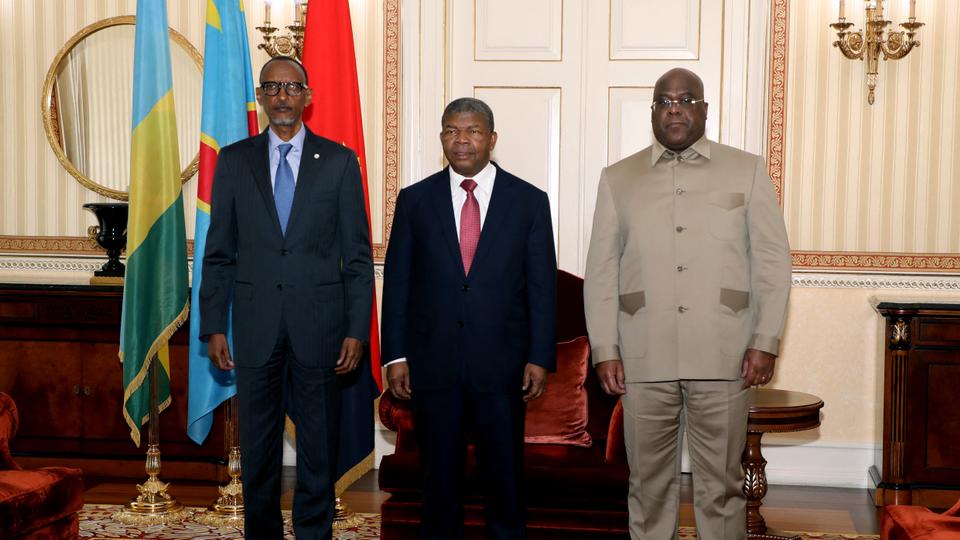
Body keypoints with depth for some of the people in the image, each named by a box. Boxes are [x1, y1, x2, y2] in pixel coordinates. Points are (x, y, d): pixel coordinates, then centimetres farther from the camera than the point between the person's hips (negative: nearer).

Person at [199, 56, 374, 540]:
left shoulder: (338, 161, 3)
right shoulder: (234, 160, 6)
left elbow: (358, 254, 2)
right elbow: (219, 252, 7)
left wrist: (357, 329, -4)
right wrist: (213, 326, 1)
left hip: (319, 323, -1)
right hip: (256, 325, 1)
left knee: (319, 442, 7)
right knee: (257, 444, 10)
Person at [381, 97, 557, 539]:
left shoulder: (529, 201, 3)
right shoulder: (415, 200, 5)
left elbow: (542, 286, 2)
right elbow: (397, 283, 5)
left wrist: (540, 357, -3)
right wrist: (395, 356, -1)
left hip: (501, 365, 0)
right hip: (433, 365, 1)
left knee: (505, 477, 7)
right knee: (439, 478, 9)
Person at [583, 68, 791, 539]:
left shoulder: (747, 171, 8)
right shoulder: (617, 179, 11)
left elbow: (772, 261, 5)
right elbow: (601, 270, 9)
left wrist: (766, 342, -3)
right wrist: (604, 350, 1)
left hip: (723, 358, -1)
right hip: (644, 359, 1)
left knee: (721, 485, 4)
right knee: (649, 483, 7)